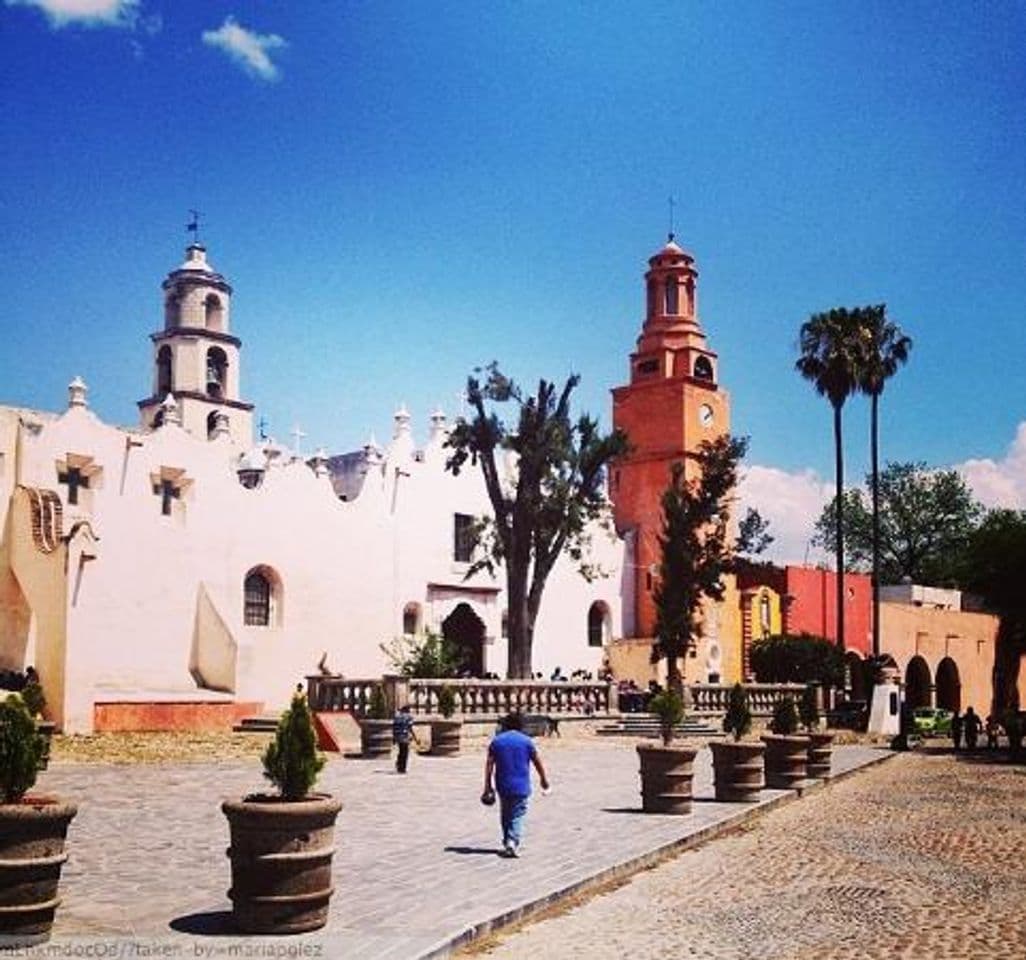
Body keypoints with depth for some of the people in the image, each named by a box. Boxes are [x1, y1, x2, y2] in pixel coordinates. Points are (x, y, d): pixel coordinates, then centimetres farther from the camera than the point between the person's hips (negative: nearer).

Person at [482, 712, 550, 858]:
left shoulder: (496, 741, 3)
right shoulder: (526, 741, -2)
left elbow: (489, 764, 0)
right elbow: (537, 762, 4)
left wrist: (488, 786, 4)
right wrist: (544, 780, 19)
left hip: (503, 786, 2)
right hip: (521, 786, -2)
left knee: (505, 815, 17)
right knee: (518, 816, 0)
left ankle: (507, 842, 23)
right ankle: (513, 842, -18)